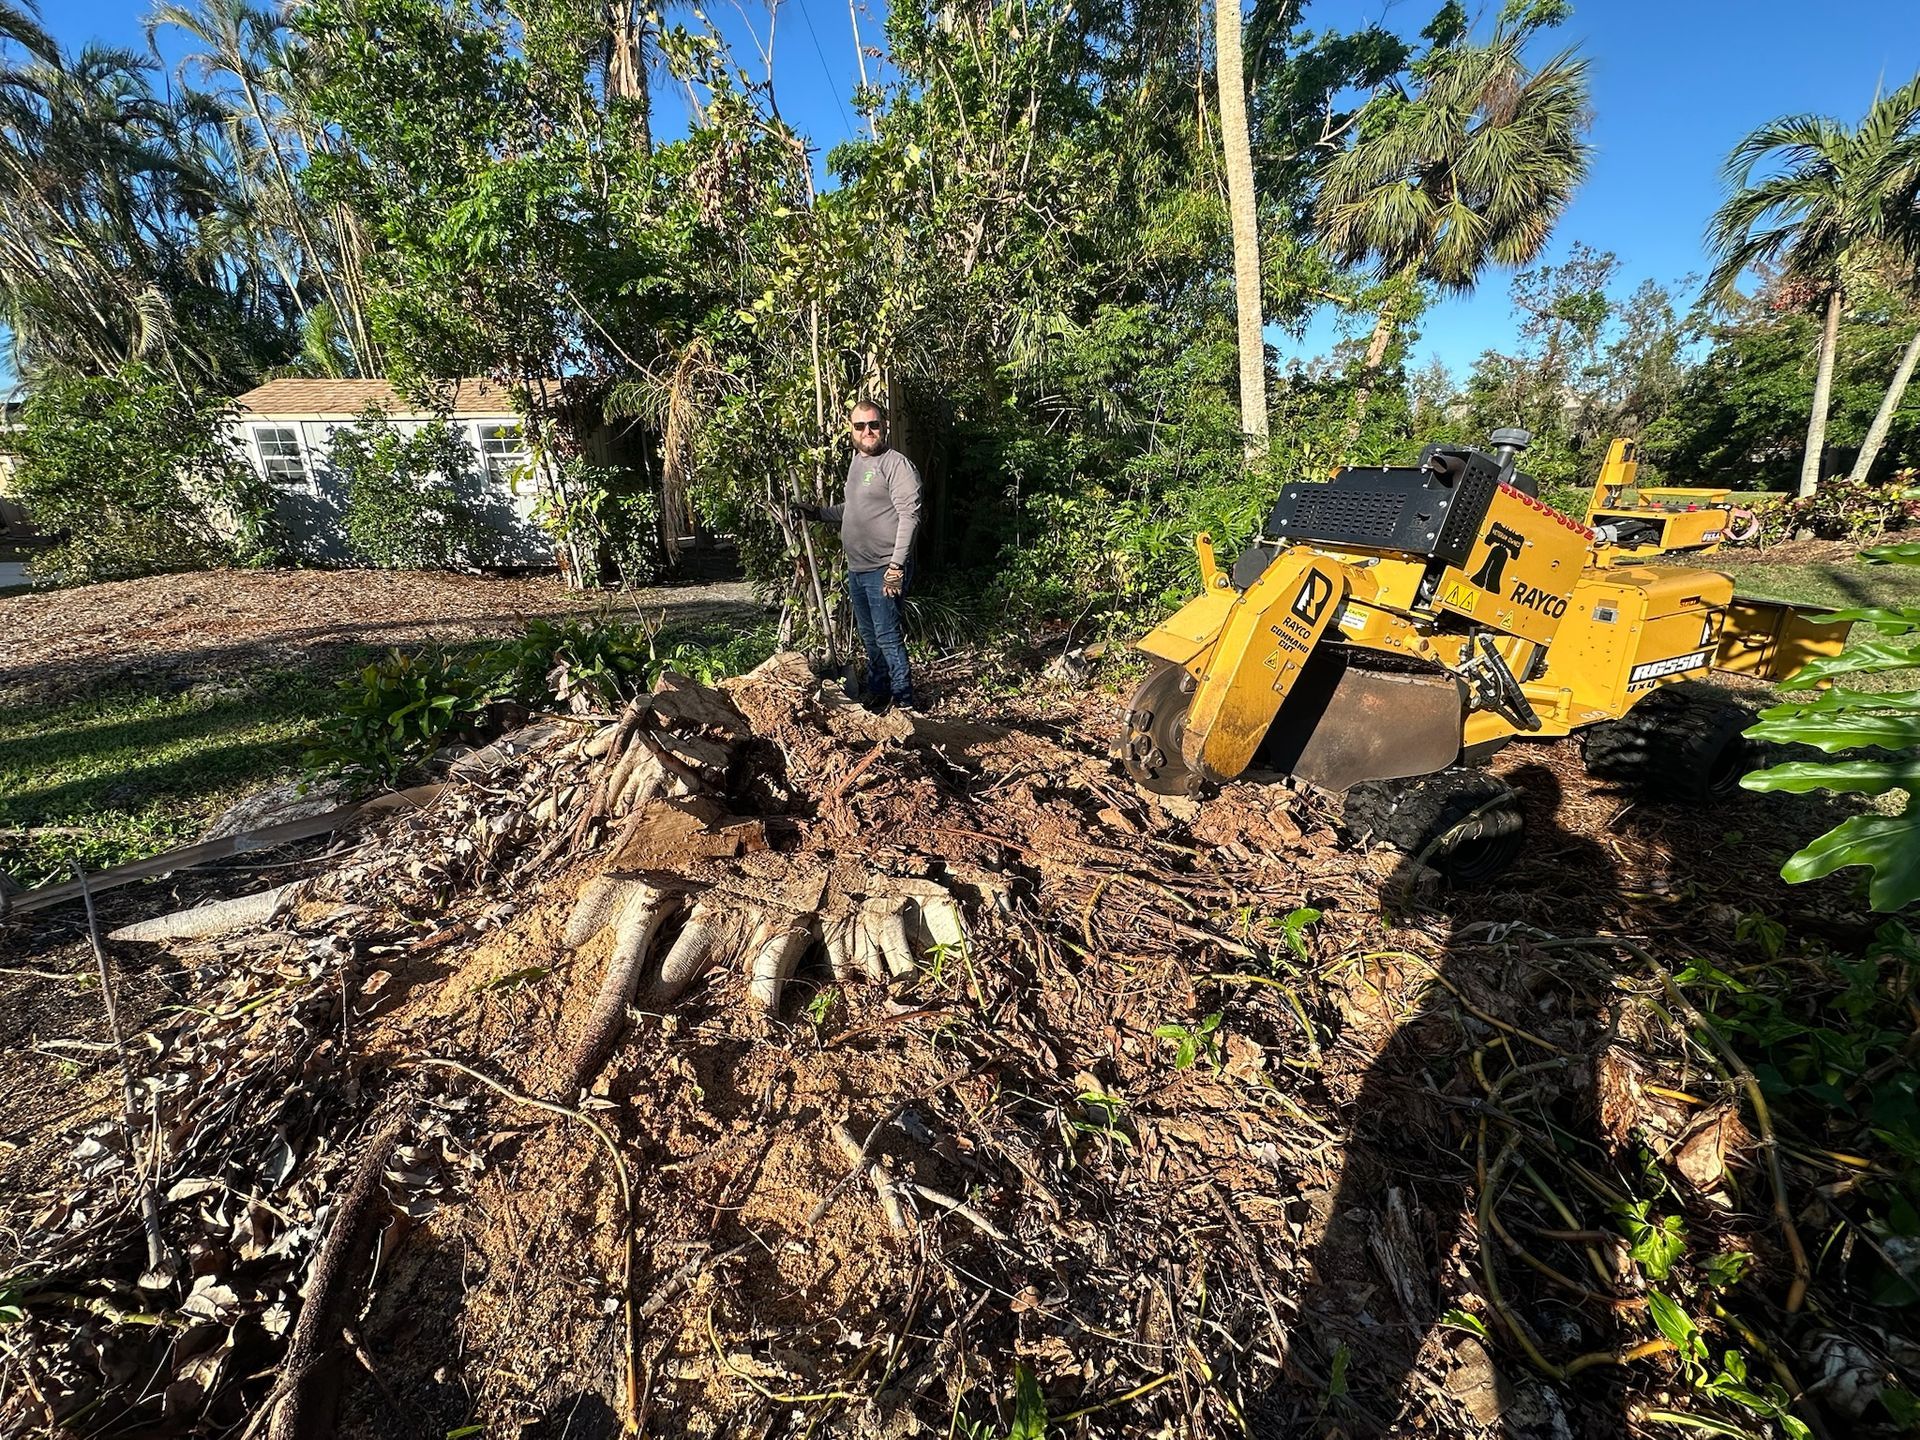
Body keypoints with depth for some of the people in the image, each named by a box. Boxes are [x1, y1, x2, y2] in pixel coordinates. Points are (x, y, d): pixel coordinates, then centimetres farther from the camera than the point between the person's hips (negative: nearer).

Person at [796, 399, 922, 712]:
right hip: (856, 569, 9)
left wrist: (897, 566, -24)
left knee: (887, 636, -6)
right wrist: (818, 512, 21)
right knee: (868, 636, 16)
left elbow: (909, 515, -19)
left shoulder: (896, 463, -11)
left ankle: (903, 701, 6)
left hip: (884, 570, -9)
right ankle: (877, 695, 29)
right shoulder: (856, 462, 16)